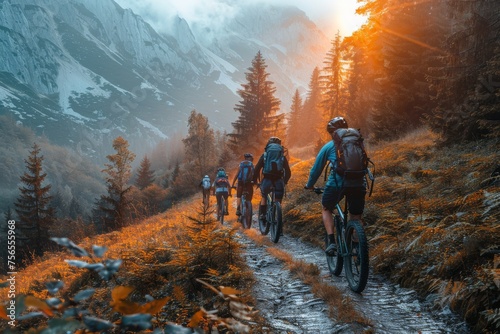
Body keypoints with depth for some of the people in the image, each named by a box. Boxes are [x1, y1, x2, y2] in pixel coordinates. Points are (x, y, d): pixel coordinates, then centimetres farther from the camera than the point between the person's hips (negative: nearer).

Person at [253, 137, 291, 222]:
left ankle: (262, 215, 12)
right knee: (278, 201, 12)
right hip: (279, 180, 0)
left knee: (264, 197, 22)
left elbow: (257, 169, 8)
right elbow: (288, 172, 16)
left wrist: (254, 180, 19)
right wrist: (285, 182, 29)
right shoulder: (282, 156, 17)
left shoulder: (264, 155, 14)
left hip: (267, 179, 0)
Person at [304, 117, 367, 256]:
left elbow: (316, 168, 18)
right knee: (356, 219, 16)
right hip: (359, 183, 2)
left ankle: (331, 241, 5)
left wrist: (309, 185, 33)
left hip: (337, 182, -2)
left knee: (326, 209, 22)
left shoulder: (328, 146, 12)